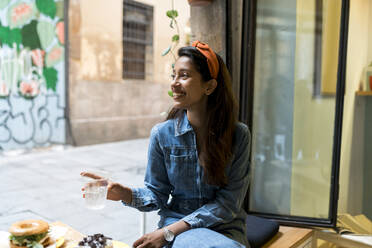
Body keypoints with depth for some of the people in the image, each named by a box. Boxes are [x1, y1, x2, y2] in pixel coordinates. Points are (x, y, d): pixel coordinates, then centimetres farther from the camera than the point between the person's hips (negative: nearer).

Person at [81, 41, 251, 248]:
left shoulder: (238, 135, -8)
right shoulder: (162, 134, -5)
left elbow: (229, 202, -10)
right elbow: (157, 194, 3)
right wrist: (126, 194, -19)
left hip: (226, 228, 2)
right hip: (176, 220, -1)